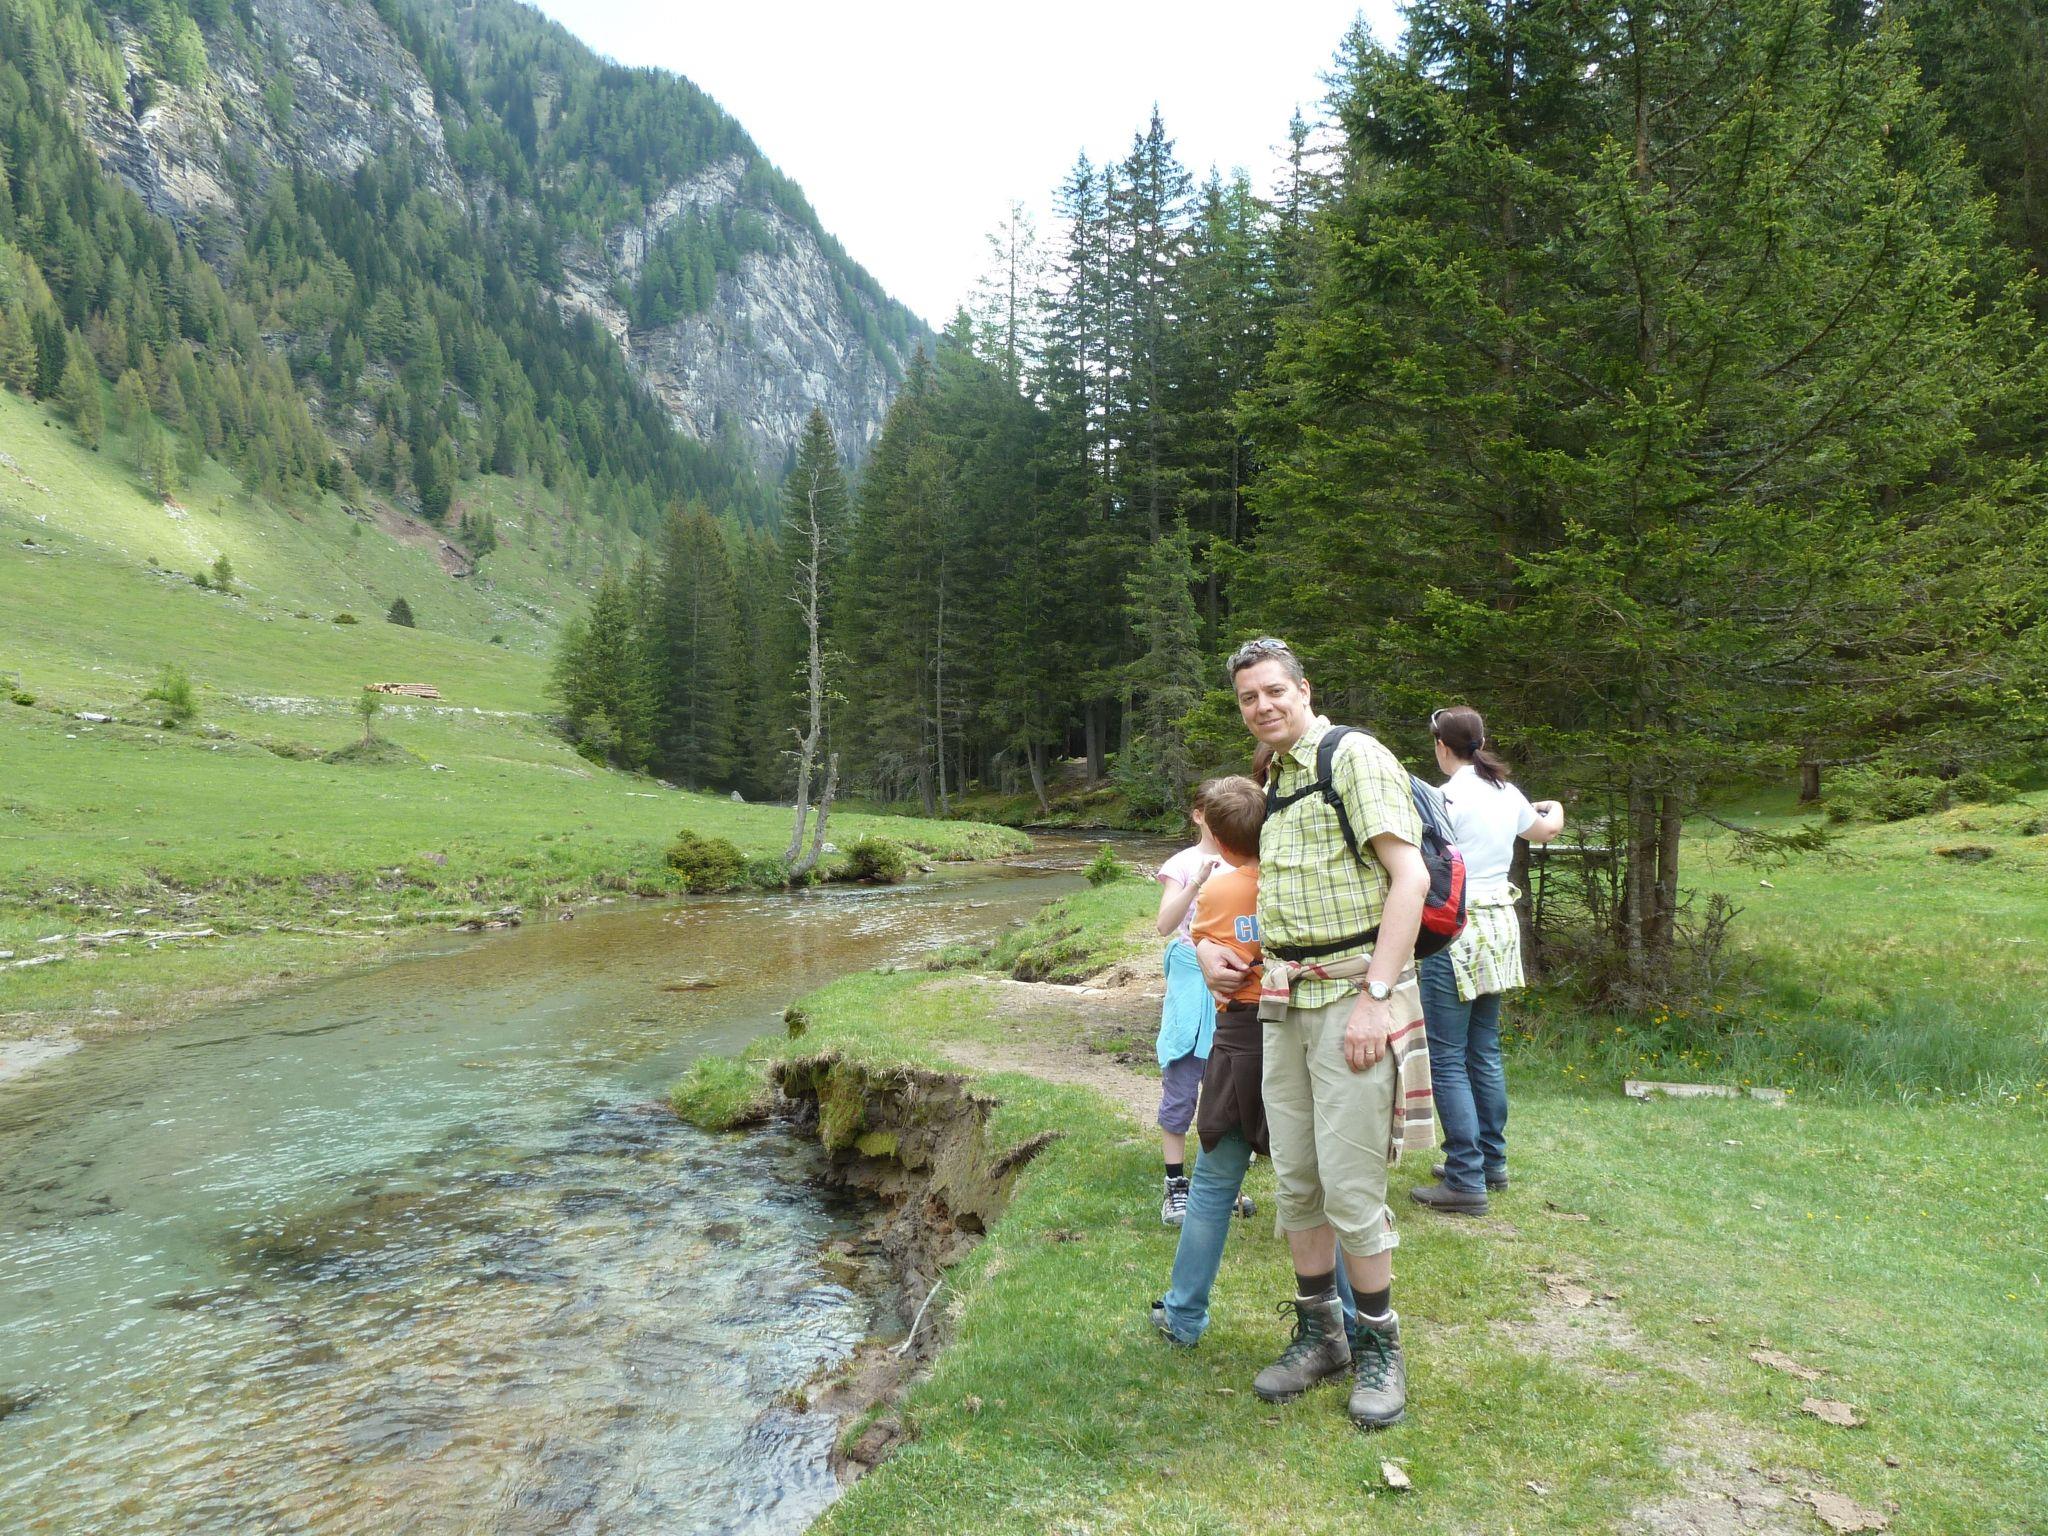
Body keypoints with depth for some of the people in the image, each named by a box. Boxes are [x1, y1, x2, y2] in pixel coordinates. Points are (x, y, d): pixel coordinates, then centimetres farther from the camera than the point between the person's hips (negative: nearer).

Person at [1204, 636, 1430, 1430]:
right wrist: (1224, 957, 13)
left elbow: (1409, 876, -15)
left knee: (1349, 1184, -5)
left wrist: (1375, 997, -20)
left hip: (1351, 994, -7)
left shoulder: (1354, 756, -7)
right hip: (1282, 1001, 7)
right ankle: (1318, 1334, 25)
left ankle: (1379, 1346, 14)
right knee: (1296, 1180, 10)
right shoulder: (1275, 781, 17)